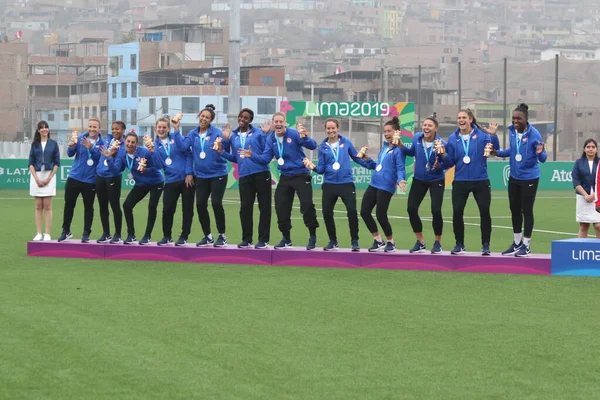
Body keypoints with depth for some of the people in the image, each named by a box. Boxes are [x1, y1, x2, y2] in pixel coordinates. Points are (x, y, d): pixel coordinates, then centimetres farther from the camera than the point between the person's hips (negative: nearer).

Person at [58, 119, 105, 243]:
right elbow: (70, 154, -4)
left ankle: (86, 234, 15)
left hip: (90, 181, -2)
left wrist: (90, 147, -31)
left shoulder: (102, 143, -5)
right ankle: (66, 231, 20)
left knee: (88, 207, 5)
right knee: (69, 205, 6)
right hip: (74, 177, 2)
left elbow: (100, 157, -18)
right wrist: (71, 145, -25)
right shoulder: (80, 138, 0)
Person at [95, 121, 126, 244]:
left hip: (113, 177, -6)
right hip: (100, 175, 6)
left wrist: (112, 154, -32)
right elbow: (100, 153, 16)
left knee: (115, 206, -1)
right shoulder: (108, 139, 7)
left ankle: (117, 235, 9)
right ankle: (106, 234, 21)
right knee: (102, 206, 11)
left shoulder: (124, 145, -9)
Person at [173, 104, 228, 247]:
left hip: (217, 174, -5)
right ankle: (208, 236, 16)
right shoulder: (193, 134, 3)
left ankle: (222, 236, 3)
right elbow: (183, 145, -12)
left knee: (216, 203, -12)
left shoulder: (216, 132, -9)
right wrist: (176, 130, -17)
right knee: (200, 204, 2)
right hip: (201, 175, 5)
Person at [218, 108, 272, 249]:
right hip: (244, 176, 4)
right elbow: (234, 158, 17)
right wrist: (222, 151, 3)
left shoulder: (258, 132, -1)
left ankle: (263, 239, 7)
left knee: (264, 206, 0)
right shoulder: (233, 137, 11)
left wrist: (265, 135, -15)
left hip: (261, 174, -4)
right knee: (245, 207, 5)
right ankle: (246, 239, 15)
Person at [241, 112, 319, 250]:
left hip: (301, 175, -5)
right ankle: (286, 238, 21)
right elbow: (265, 159, 3)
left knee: (307, 205, -11)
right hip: (285, 177, 6)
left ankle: (312, 237, 4)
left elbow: (313, 146, -23)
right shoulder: (270, 139, 1)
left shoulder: (294, 134, -15)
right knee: (281, 207, 6)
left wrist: (305, 138, -44)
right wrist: (252, 155, -13)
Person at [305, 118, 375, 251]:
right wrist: (314, 167, -17)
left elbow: (357, 158, 10)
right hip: (329, 185, 2)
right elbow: (322, 168, 3)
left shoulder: (346, 142, 3)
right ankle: (333, 241, 21)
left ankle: (354, 241, 2)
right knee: (327, 213, 2)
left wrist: (374, 166, 4)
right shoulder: (323, 147, 5)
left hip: (346, 183, -2)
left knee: (352, 211, -12)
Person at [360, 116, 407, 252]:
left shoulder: (398, 149, -10)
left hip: (386, 187, -9)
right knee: (364, 211, 5)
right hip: (374, 184, 9)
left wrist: (400, 180, -34)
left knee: (380, 215, -5)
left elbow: (400, 168, -17)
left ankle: (391, 243, 16)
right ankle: (378, 241, 18)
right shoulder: (385, 146, 15)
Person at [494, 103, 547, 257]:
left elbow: (543, 158, -15)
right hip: (514, 177, 6)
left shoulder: (534, 134, -18)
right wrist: (497, 152, 4)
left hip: (529, 178, -6)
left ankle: (526, 245, 13)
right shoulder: (511, 131, -1)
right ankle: (517, 243, 28)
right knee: (514, 210, 14)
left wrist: (540, 152, -37)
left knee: (527, 211, 1)